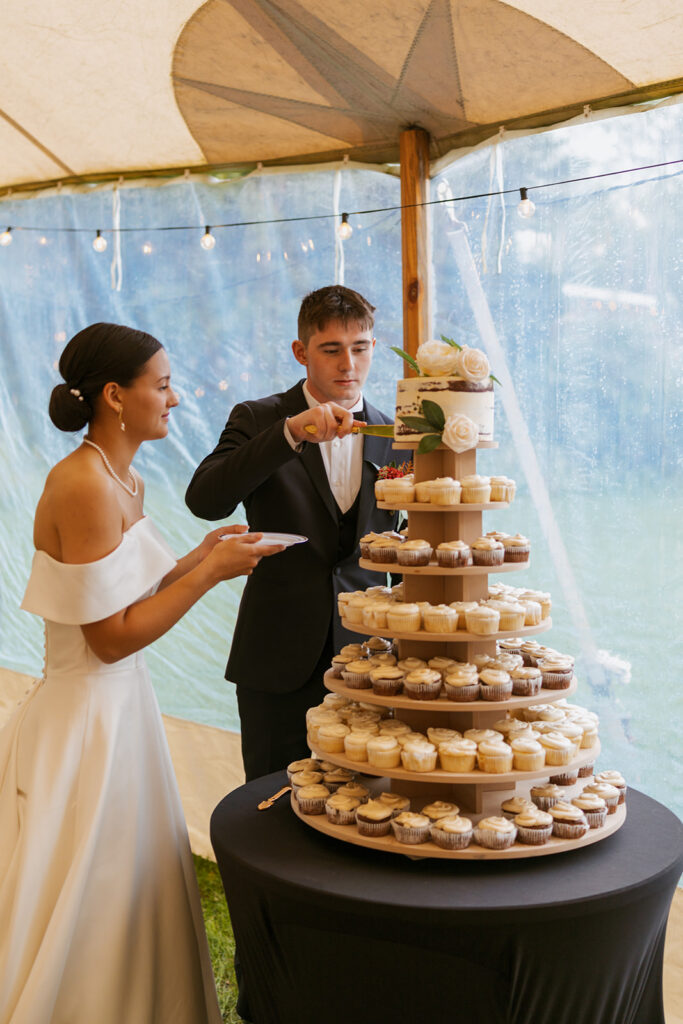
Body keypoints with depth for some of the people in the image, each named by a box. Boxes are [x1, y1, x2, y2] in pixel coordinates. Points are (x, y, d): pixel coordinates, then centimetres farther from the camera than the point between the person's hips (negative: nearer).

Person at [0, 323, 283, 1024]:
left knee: (132, 887, 21)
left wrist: (197, 557, 4)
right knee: (92, 905, 7)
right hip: (85, 720, -9)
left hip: (121, 704, 9)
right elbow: (112, 637, -22)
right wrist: (211, 572, -16)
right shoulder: (82, 486, -21)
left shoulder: (125, 481, 8)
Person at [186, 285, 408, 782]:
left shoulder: (393, 438, 7)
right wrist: (291, 432, -27)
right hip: (279, 663, -2)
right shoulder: (258, 420, -1)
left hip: (364, 658, 2)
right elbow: (204, 499, -19)